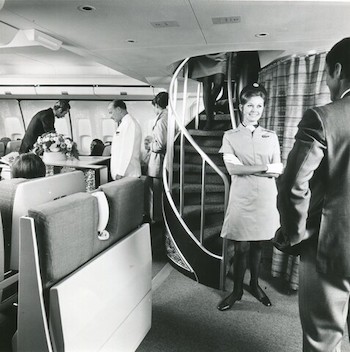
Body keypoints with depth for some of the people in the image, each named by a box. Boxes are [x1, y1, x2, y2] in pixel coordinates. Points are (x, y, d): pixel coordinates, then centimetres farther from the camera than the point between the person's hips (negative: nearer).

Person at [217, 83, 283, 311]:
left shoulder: (271, 137, 8)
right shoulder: (230, 136, 2)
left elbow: (278, 171, 1)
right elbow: (232, 168, -11)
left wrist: (245, 168, -12)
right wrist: (264, 167, -13)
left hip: (266, 199, 2)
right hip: (241, 198, -2)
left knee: (258, 245, 13)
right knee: (241, 247, 3)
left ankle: (255, 285, 34)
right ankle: (237, 291, 21)